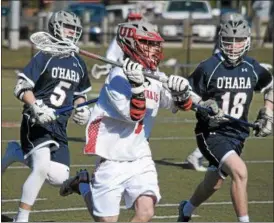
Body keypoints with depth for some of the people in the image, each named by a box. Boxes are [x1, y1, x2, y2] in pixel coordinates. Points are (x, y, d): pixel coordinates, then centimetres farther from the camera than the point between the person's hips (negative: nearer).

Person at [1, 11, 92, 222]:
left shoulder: (79, 64, 12)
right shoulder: (44, 57, -6)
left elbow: (80, 94, 24)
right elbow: (22, 88, -8)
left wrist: (81, 109, 4)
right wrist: (36, 108, -23)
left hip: (59, 126, 6)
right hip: (36, 122, -6)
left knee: (59, 177, -3)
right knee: (42, 168, -23)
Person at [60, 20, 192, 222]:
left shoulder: (156, 78, 5)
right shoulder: (119, 77, -16)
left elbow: (183, 105, 5)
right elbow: (133, 116, -22)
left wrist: (182, 92, -17)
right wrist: (137, 86, -35)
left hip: (140, 159, 5)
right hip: (113, 159, -5)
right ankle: (83, 185, 30)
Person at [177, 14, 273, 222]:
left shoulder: (253, 69, -1)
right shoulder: (208, 68, -14)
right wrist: (205, 106, -22)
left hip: (237, 134, 6)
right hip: (212, 133, -6)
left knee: (214, 183, 21)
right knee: (240, 172, -29)